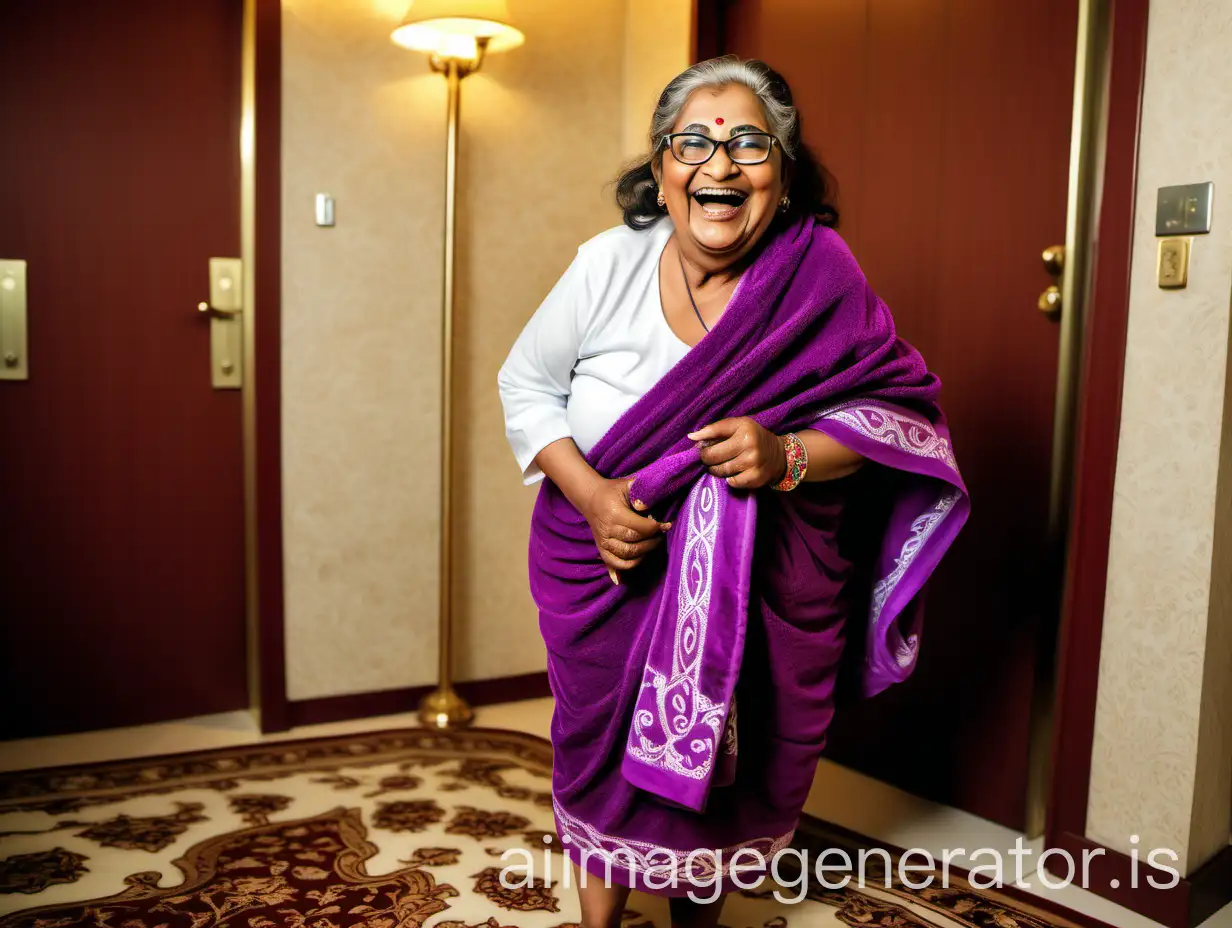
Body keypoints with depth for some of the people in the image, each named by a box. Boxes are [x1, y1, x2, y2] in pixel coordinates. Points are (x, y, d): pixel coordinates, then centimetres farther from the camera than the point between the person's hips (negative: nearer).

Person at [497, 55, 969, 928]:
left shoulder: (823, 279, -14)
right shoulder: (608, 265, -11)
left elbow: (899, 409, -8)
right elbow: (526, 384, -1)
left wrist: (789, 455, -27)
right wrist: (591, 495, -16)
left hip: (762, 585, 0)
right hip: (608, 571, 0)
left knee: (724, 769, 15)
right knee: (605, 754, 11)